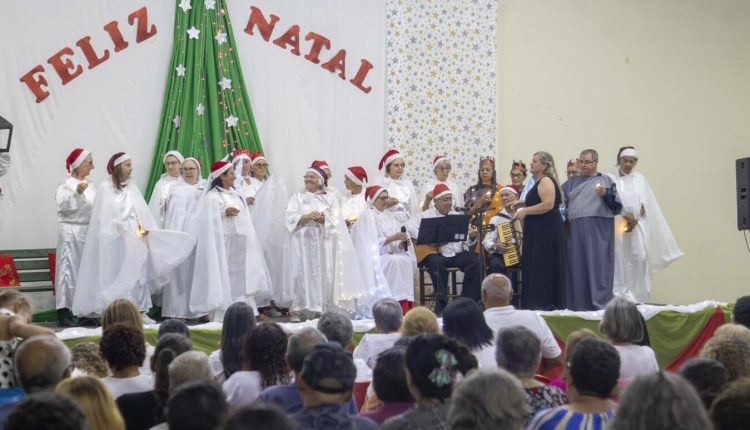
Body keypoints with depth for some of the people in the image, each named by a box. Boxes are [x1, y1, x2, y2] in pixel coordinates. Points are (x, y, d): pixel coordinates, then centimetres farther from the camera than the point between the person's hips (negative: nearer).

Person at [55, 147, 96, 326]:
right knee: (69, 269, -8)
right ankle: (63, 312, -6)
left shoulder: (88, 186, 15)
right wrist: (77, 192, -30)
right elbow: (63, 204, -21)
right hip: (71, 232, -7)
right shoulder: (67, 184, -7)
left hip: (87, 231, 7)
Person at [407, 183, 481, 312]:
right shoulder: (426, 215, 5)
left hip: (458, 254, 4)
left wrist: (471, 237, -9)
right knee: (436, 263, -36)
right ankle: (441, 304, -25)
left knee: (476, 262, -21)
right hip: (436, 254, -4)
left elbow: (466, 242, 15)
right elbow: (410, 226, -12)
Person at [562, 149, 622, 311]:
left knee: (597, 267, -6)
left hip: (598, 232, -2)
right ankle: (576, 305, 5)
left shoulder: (606, 180, 12)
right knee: (576, 268, 0)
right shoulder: (571, 183, 20)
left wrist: (606, 195, -10)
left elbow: (617, 206, 6)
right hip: (575, 232, 3)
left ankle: (599, 305, -6)